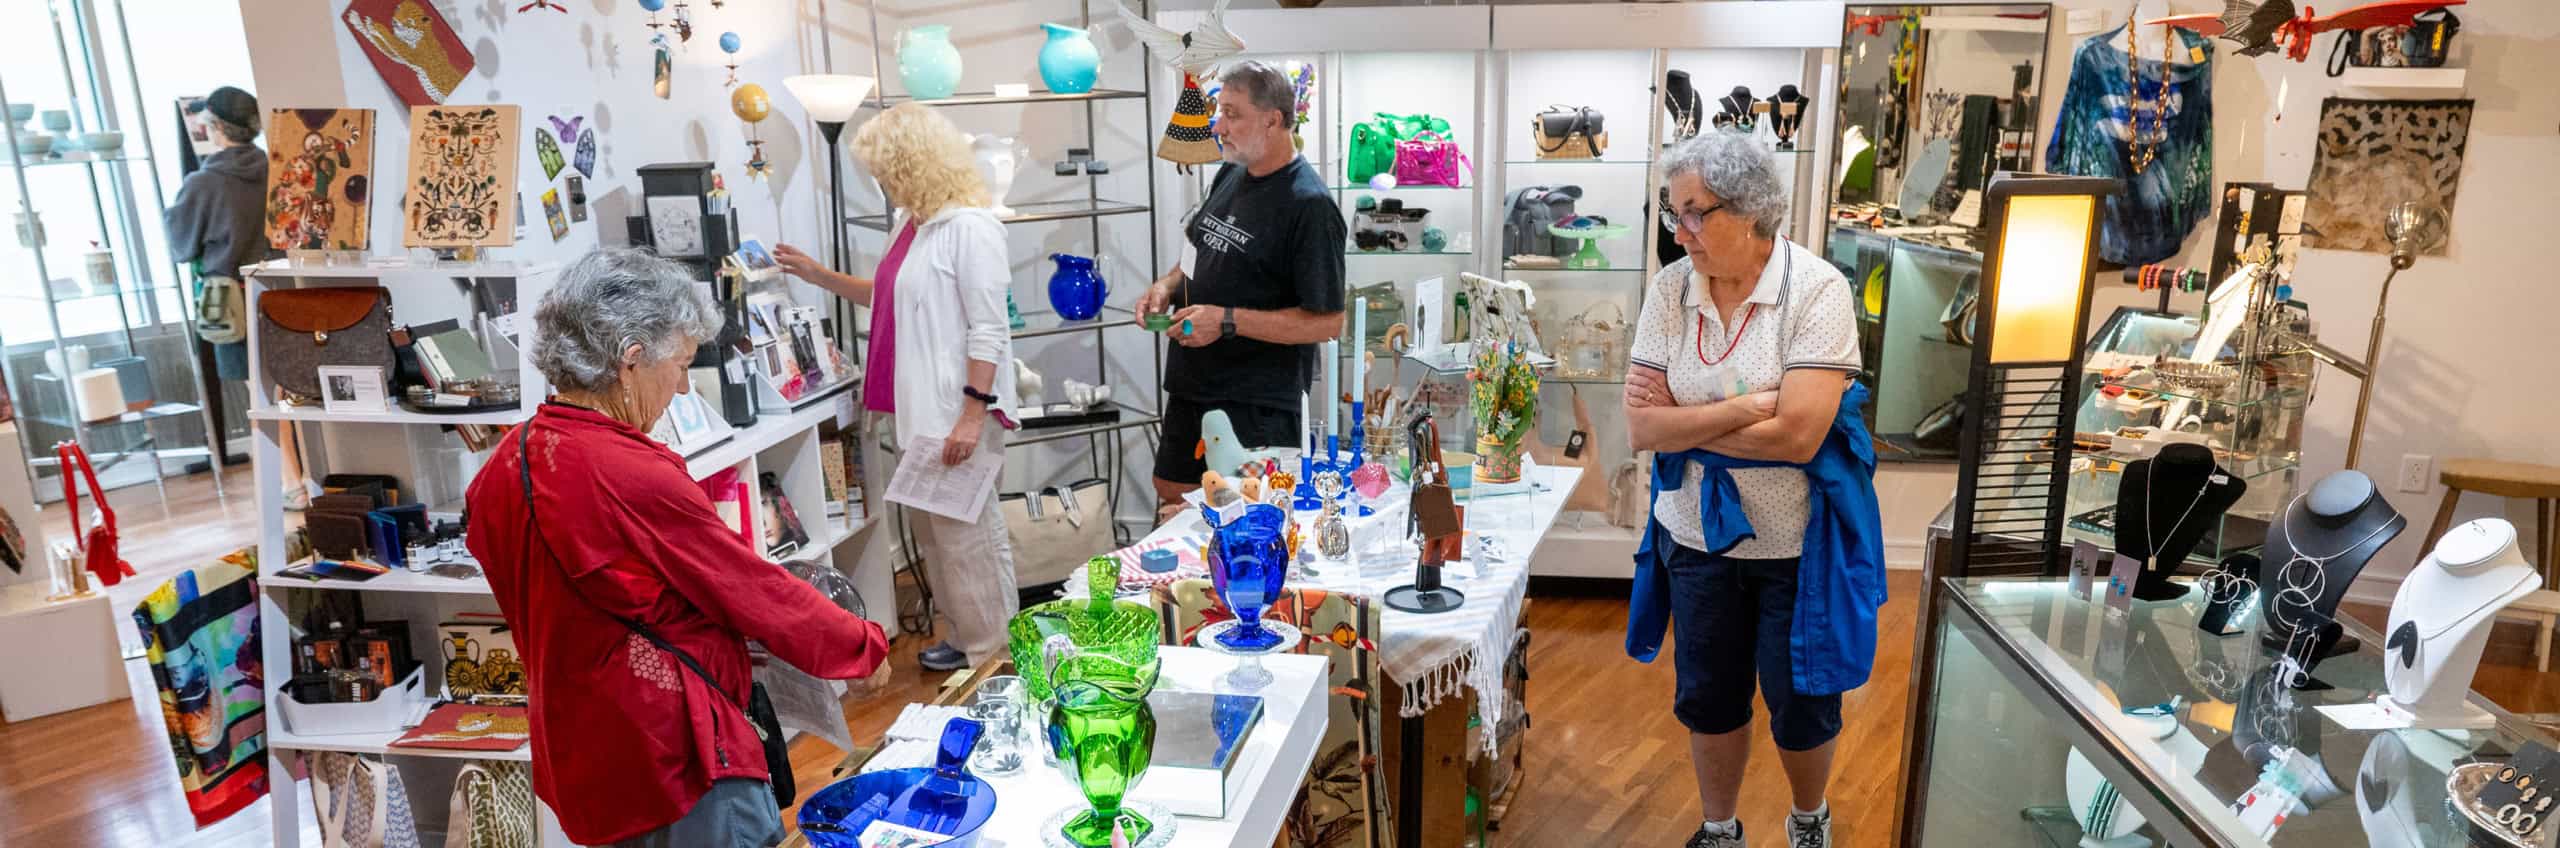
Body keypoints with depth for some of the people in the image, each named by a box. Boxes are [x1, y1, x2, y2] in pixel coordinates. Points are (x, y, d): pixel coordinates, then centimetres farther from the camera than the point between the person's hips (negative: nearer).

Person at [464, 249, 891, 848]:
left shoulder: (504, 467, 1)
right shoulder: (635, 478, -25)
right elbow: (761, 594, -17)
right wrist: (866, 647, -3)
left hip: (580, 762, 9)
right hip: (675, 766, -9)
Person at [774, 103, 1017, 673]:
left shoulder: (969, 228, -15)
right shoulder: (912, 223, 13)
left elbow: (988, 331, -19)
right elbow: (887, 297, 27)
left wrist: (973, 414, -22)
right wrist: (817, 275, 24)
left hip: (956, 412, -9)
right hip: (916, 410, 9)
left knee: (966, 531, 1)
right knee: (935, 532, 15)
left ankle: (992, 648, 16)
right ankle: (966, 634, 28)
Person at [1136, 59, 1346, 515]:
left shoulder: (1309, 205, -20)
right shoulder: (1231, 175, 5)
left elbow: (1327, 322, -22)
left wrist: (1227, 320, -25)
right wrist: (1168, 284, 1)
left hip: (1257, 406, -9)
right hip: (1192, 383, 9)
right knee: (1171, 495, 22)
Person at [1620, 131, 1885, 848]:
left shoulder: (1817, 290, -17)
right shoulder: (1670, 289, -7)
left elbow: (1796, 435, -26)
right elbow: (1642, 428, -11)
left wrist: (1686, 422, -17)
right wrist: (1746, 407, -21)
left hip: (1797, 542, -3)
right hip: (1698, 534, 3)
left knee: (1802, 707, 15)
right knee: (1709, 701, 17)